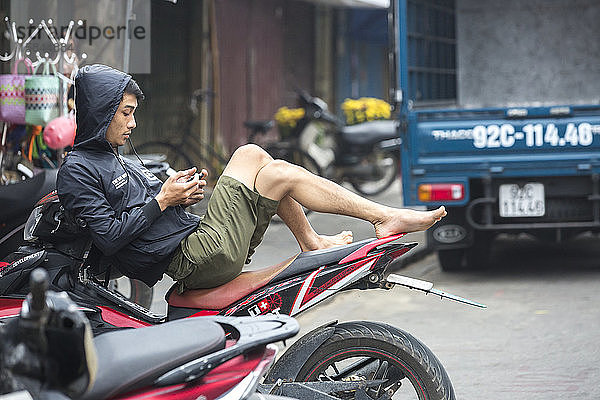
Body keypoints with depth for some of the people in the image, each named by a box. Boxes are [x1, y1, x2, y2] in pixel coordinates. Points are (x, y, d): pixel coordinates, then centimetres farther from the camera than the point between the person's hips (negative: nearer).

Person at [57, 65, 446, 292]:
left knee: (250, 154, 6)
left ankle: (311, 242, 6)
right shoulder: (78, 170, -6)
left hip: (198, 237, 10)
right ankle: (384, 217, -2)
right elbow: (108, 237, -16)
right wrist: (162, 200, -12)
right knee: (282, 173, -7)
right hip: (192, 259, -10)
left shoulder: (122, 162, 25)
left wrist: (183, 192, 6)